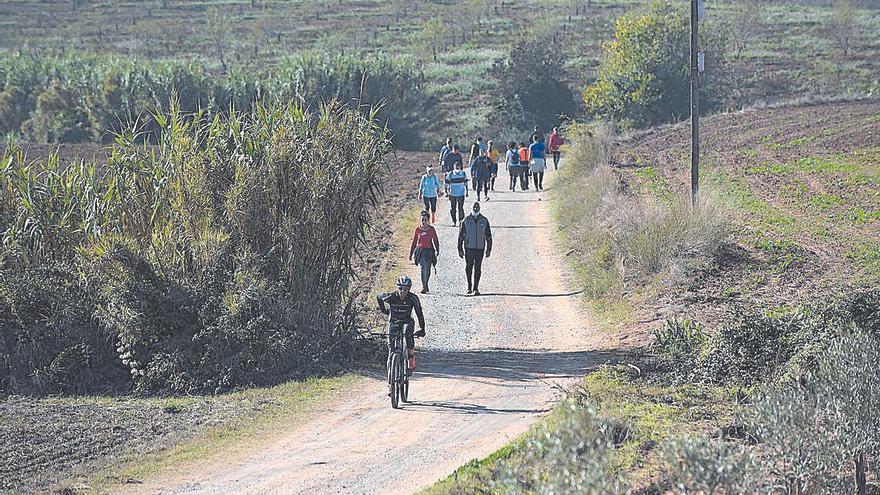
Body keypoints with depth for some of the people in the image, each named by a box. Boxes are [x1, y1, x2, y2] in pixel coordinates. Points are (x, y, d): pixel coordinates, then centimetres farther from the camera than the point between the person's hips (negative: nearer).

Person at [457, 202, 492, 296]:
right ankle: (469, 287, 17)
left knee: (478, 269, -1)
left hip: (480, 248, 0)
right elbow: (460, 236, 6)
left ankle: (476, 288, 4)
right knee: (468, 268, 3)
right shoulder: (466, 221, 3)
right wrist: (460, 249, 1)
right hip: (469, 248, 0)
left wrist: (489, 249, 4)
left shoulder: (484, 221, 5)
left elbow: (488, 236, 9)